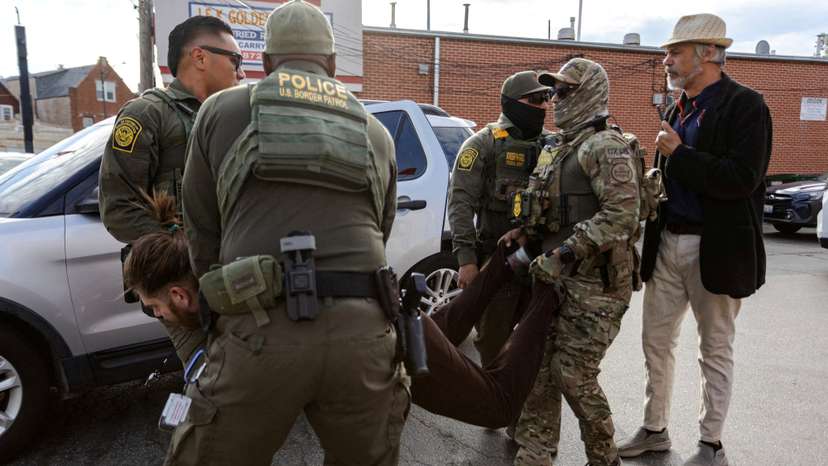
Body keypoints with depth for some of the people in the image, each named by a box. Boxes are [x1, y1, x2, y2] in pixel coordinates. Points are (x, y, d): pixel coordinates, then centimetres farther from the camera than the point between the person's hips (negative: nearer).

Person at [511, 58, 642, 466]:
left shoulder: (605, 146, -11)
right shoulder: (559, 148, 18)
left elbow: (622, 215, -22)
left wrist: (564, 255, -24)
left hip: (594, 283, -8)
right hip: (557, 279, 8)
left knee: (573, 375, -3)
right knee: (540, 369, 9)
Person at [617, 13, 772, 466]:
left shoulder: (744, 105, -10)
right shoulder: (678, 110, 12)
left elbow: (742, 179, -21)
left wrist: (680, 154, -17)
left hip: (716, 249, -7)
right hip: (668, 244, 7)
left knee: (715, 349, 8)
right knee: (656, 342, 13)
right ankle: (654, 429, 30)